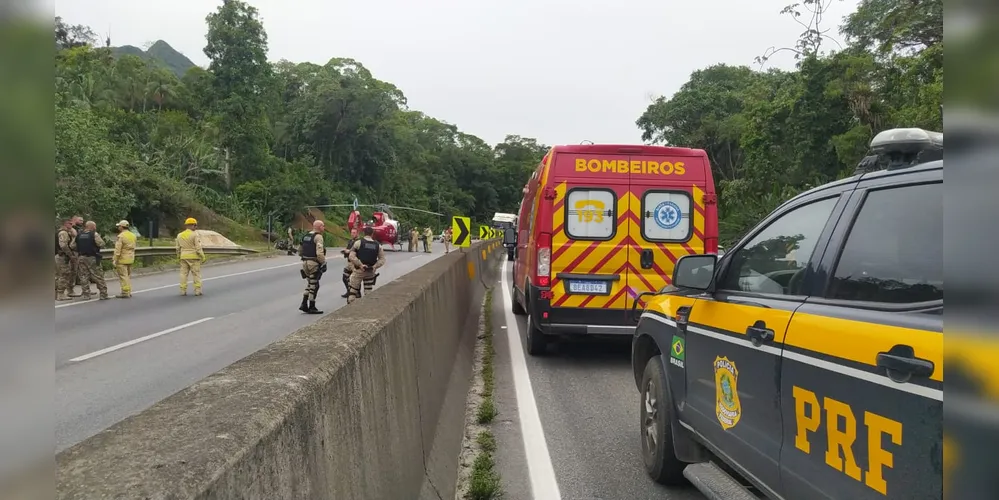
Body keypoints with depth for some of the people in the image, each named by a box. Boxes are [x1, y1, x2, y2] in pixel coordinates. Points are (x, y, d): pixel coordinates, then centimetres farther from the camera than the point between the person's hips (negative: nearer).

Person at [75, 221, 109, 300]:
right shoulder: (94, 234, -9)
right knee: (98, 276, 0)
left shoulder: (79, 235, 7)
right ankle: (103, 294, 1)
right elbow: (101, 244, -12)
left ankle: (86, 295, 10)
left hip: (82, 257, 5)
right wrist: (99, 237, 4)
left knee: (84, 277, 10)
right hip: (92, 258, -5)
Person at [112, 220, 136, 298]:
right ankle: (129, 292, 18)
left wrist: (115, 260, -13)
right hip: (130, 259, 8)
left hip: (122, 259, -8)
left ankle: (125, 292, -4)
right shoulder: (133, 235, 10)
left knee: (123, 276, -4)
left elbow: (117, 250, -16)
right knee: (128, 275, 15)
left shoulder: (121, 236, -14)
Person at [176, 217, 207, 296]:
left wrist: (178, 257, 22)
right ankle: (197, 290, -1)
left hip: (184, 257, 5)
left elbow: (178, 248, 12)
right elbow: (198, 247, -14)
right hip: (194, 257, -5)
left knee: (184, 273, 8)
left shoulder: (180, 235, 8)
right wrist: (203, 257, -7)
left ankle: (183, 290, 7)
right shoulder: (195, 235, -10)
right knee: (196, 274, 1)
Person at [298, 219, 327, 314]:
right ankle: (311, 308, 6)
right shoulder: (318, 237, -13)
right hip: (314, 263, -8)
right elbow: (320, 253, -22)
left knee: (309, 284, 19)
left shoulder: (305, 236, 13)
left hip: (305, 263, 8)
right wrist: (323, 263, -13)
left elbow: (299, 251, 19)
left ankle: (304, 304, 14)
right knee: (314, 286, 1)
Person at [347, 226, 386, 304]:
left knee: (353, 290, 5)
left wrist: (360, 264, -16)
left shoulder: (359, 242, -7)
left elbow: (351, 256, -15)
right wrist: (375, 266, -6)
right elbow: (382, 259, 0)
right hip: (370, 271, 3)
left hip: (359, 270, -3)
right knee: (368, 291, 13)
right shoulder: (377, 245, 3)